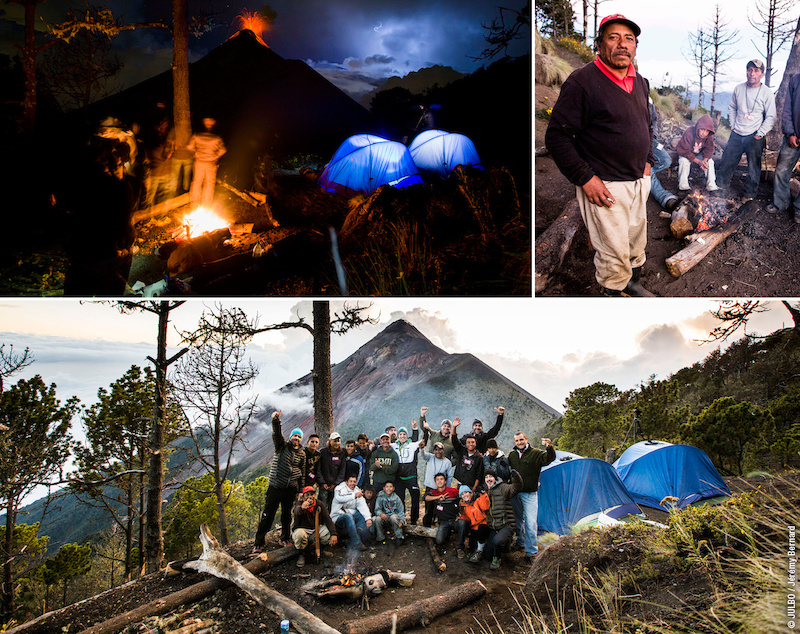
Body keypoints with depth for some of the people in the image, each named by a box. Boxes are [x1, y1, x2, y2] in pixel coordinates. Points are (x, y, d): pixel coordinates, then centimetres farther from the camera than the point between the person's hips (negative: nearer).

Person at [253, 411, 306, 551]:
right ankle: (258, 542, 4)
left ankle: (285, 539, 26)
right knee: (268, 515, -2)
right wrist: (276, 420, -35)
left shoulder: (302, 454, 10)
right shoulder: (282, 446, 3)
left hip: (291, 489, 3)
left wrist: (301, 491, 11)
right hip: (275, 486, -3)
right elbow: (276, 434, -16)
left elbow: (302, 473, 15)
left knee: (287, 514, 11)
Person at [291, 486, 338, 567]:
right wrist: (301, 508, -62)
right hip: (302, 529, -3)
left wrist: (333, 534, -28)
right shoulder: (300, 504, -12)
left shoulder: (320, 504, -4)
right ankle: (302, 554, -6)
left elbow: (327, 519, -13)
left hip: (316, 530, 3)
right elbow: (296, 514, -36)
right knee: (299, 534, -37)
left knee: (328, 533, -24)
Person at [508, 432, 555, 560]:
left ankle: (531, 551, -4)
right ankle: (520, 542, 38)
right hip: (515, 493, 5)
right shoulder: (512, 455, 7)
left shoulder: (536, 453, -8)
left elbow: (549, 458, -27)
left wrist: (549, 448, -46)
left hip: (529, 494, -5)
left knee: (530, 523, -11)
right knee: (518, 519, 18)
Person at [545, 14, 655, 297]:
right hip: (604, 187, -8)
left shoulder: (639, 82, 11)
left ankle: (632, 282, 40)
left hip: (639, 182, 8)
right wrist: (585, 178, -19)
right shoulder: (583, 81, -14)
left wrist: (647, 161, 15)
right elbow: (557, 136, -17)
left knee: (637, 243, 19)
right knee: (614, 253, -4)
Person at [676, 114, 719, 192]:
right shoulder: (689, 133, -34)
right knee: (684, 161, -34)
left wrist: (704, 160, -33)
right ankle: (683, 185, -23)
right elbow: (685, 151, -31)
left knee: (710, 161, -18)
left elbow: (709, 150, -9)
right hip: (686, 154, -4)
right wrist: (698, 162, -37)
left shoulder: (709, 136, -19)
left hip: (699, 154, 4)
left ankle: (711, 185, -12)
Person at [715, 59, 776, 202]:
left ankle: (749, 192, 17)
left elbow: (771, 117, -4)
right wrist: (732, 125, 9)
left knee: (753, 167, 2)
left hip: (754, 137, -3)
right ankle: (720, 186, 27)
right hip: (736, 135, 3)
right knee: (726, 162, 10)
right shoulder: (738, 89, 3)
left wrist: (760, 134, -10)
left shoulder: (767, 93, -8)